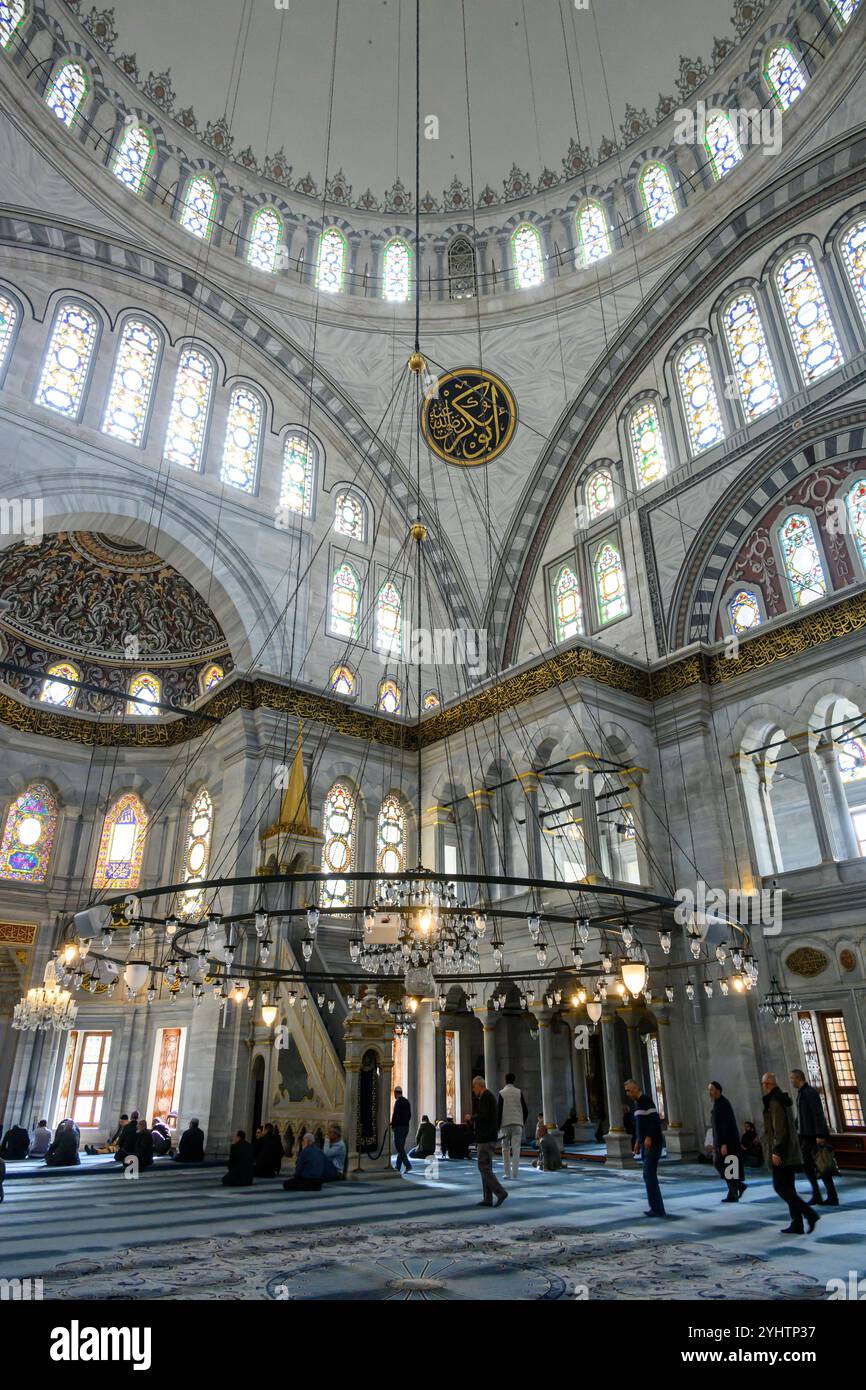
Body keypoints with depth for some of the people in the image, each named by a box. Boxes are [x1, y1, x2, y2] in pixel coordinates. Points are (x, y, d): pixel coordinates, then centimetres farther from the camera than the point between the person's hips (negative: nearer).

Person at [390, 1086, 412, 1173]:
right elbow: (409, 1115, 15)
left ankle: (408, 1165, -14)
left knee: (399, 1147, -6)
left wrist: (392, 1126, -7)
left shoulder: (398, 1101, -12)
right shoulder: (407, 1102, 13)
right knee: (401, 1147, 13)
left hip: (399, 1127, -8)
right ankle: (397, 1167, 17)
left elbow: (395, 1115, -18)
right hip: (406, 1126, 8)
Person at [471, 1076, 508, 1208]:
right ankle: (487, 1198, 11)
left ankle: (500, 1192, -11)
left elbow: (483, 1116, -22)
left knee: (484, 1168, -7)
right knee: (485, 1168, 11)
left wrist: (471, 1118, -7)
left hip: (485, 1139, -10)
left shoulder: (485, 1097, -14)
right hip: (488, 1137, 10)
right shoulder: (489, 1096, 16)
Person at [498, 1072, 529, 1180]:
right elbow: (525, 1110, 5)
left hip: (505, 1124, -1)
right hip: (517, 1123, 1)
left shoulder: (502, 1093, -2)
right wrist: (523, 1122, 18)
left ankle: (507, 1172, 8)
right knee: (516, 1149, 2)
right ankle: (514, 1174, -1)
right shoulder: (519, 1092, 3)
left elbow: (499, 1111, -6)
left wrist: (498, 1127, -1)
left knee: (505, 1148, 11)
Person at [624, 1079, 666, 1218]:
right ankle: (656, 1208, 16)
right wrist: (638, 1142, 22)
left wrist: (649, 1137, -27)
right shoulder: (637, 1103, 16)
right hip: (645, 1144, 10)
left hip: (652, 1143, -10)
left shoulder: (646, 1100, -13)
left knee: (649, 1175, -9)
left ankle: (657, 1209, -4)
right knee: (649, 1176, 11)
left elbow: (655, 1120, -22)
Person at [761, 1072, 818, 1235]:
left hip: (781, 1154, -10)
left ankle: (809, 1213, -9)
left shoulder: (774, 1102, -18)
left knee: (780, 1187, -3)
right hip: (790, 1152, 10)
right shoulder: (784, 1100, 12)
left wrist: (775, 1151, -19)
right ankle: (796, 1224, 14)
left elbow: (779, 1129, -22)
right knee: (788, 1187, 13)